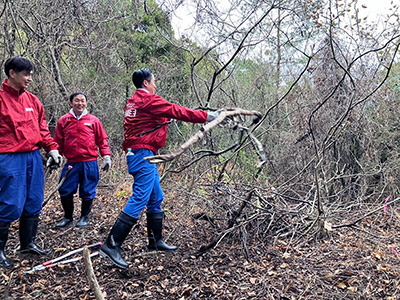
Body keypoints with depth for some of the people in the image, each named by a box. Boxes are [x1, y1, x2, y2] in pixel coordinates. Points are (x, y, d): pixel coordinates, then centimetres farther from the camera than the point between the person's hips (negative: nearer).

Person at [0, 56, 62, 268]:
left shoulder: (32, 100, 12)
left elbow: (42, 128, 17)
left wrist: (52, 148, 8)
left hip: (33, 156, 7)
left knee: (33, 204, 12)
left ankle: (28, 244, 28)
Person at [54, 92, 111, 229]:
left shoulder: (94, 120, 3)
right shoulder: (63, 121, 6)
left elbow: (102, 140, 6)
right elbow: (58, 142, 10)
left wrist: (106, 156, 0)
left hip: (89, 163, -1)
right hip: (71, 163, 1)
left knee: (87, 192, 6)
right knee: (65, 191, 4)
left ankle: (84, 217, 26)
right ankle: (68, 217, 25)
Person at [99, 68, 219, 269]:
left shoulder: (133, 102, 19)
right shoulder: (149, 101, -9)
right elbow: (178, 112, -9)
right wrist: (206, 116, -3)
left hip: (138, 154, 10)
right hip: (143, 154, -10)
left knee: (156, 199, 15)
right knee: (139, 200, -12)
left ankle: (156, 241, 25)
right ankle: (111, 245, -13)